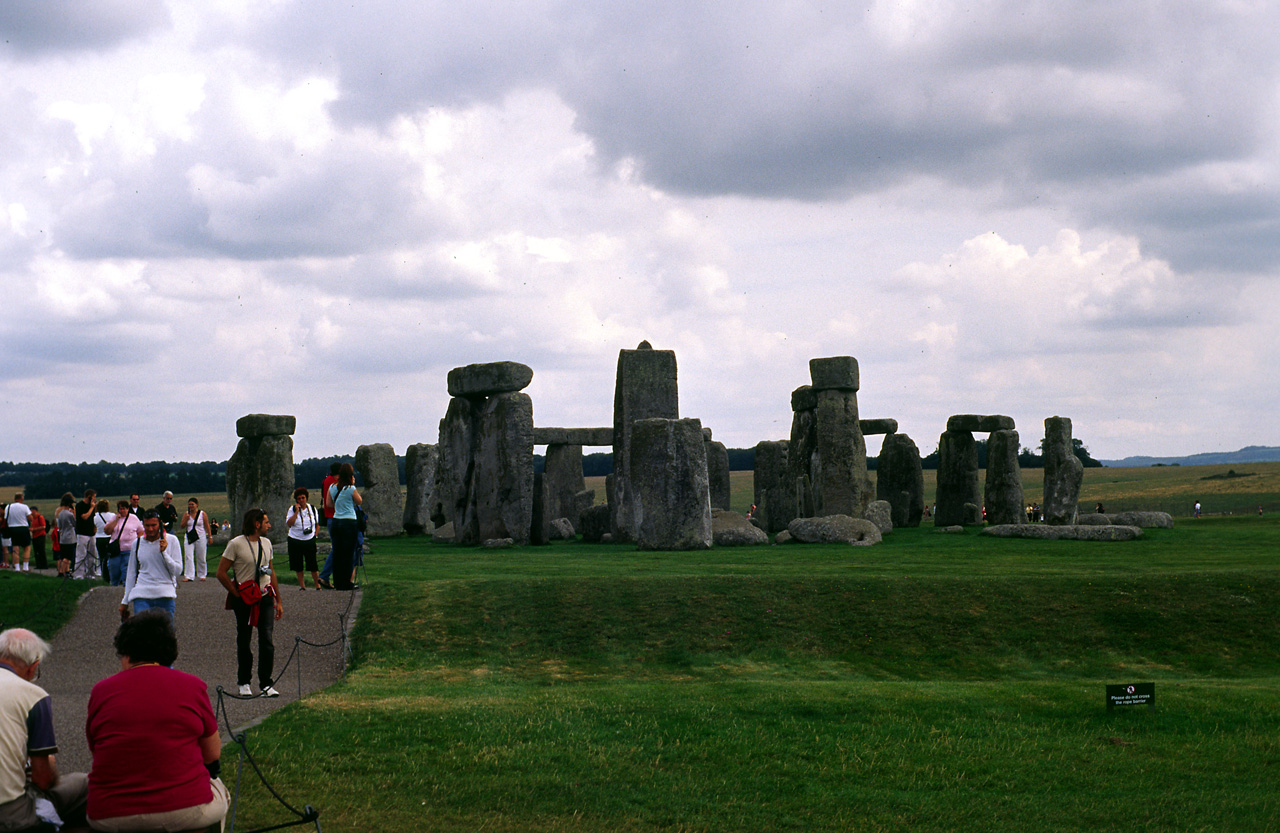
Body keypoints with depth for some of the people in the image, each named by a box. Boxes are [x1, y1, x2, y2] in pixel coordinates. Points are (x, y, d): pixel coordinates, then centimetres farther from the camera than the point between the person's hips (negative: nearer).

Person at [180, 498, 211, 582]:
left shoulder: (203, 514, 0)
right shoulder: (186, 514, 7)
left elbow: (207, 526, 3)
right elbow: (182, 526, 7)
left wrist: (210, 537, -1)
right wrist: (186, 519, -9)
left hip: (201, 537, -1)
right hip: (189, 537, 1)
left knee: (201, 558, 5)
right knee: (188, 557, -10)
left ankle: (202, 575, 20)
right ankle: (188, 576, -12)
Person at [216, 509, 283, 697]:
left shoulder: (266, 543, 12)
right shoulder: (236, 544, -8)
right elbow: (221, 573, -7)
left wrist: (278, 601, 17)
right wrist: (236, 594, -7)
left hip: (265, 597, 4)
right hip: (245, 599, -4)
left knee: (266, 640, -6)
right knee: (244, 642, 6)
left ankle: (266, 684, -2)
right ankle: (243, 682, 21)